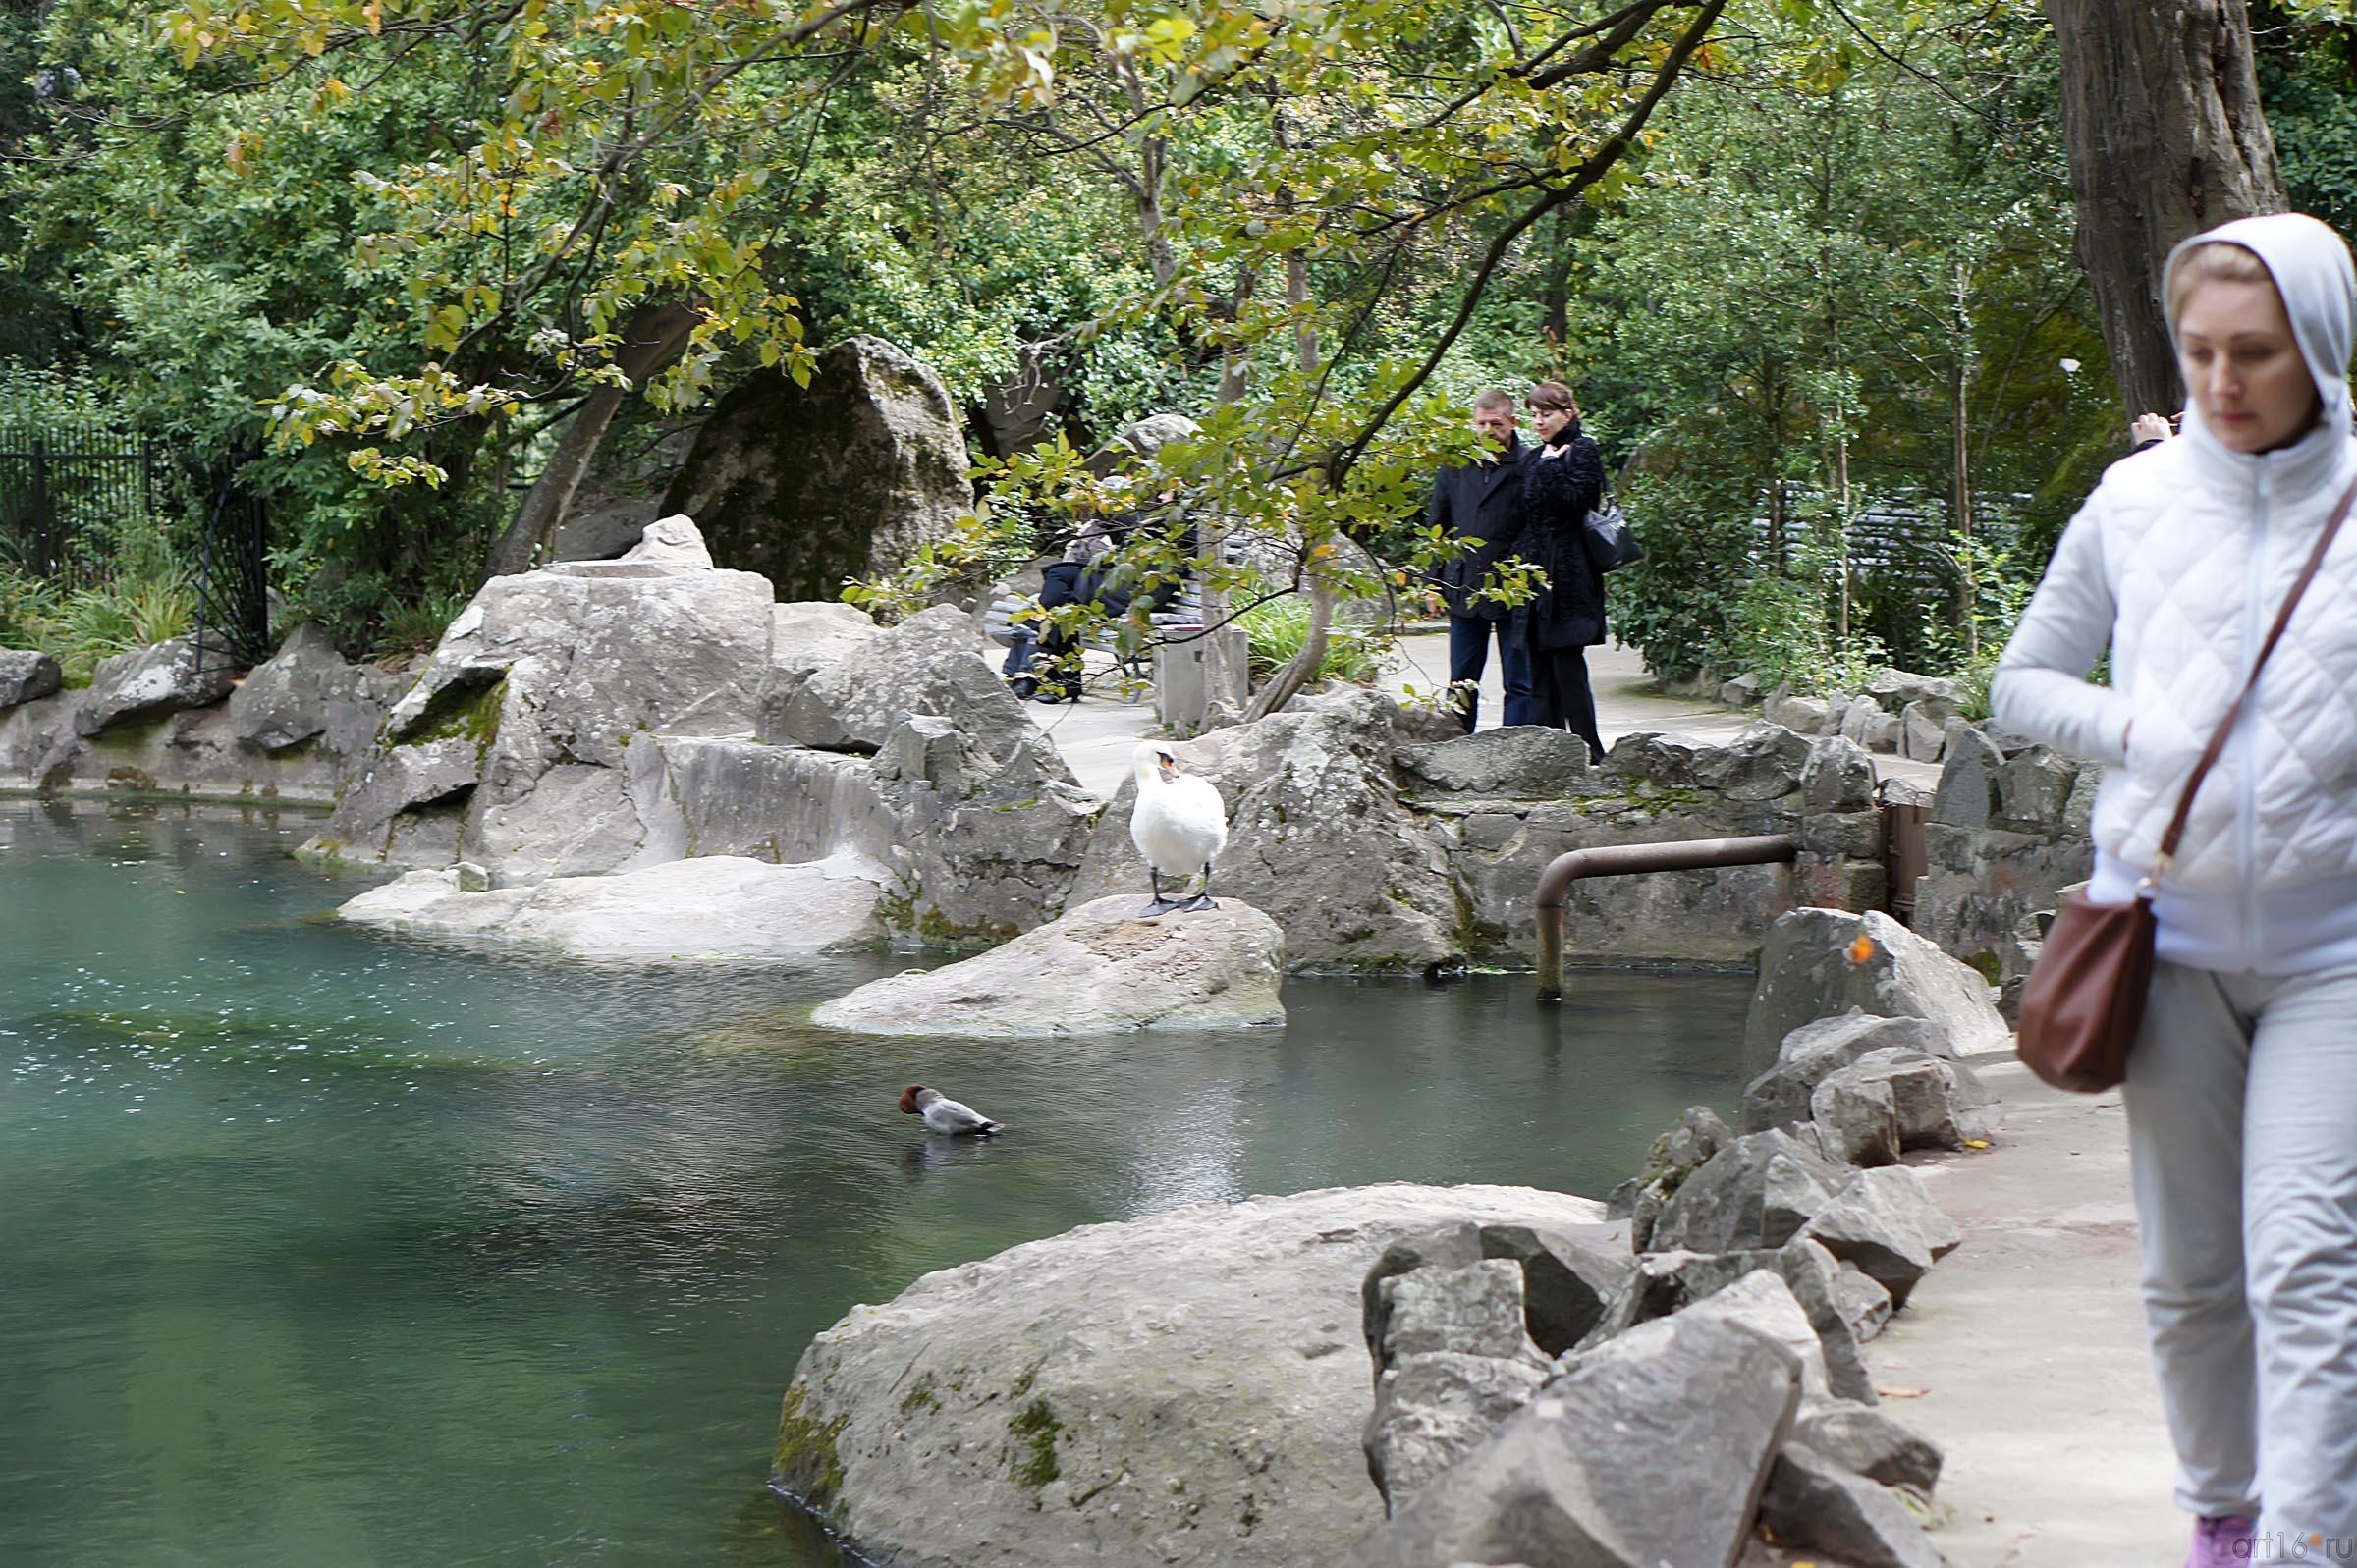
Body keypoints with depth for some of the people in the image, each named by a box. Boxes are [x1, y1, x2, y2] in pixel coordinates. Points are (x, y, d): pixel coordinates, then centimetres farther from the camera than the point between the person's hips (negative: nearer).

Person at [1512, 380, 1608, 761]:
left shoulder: (1583, 452, -3)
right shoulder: (1534, 459, 18)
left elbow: (1573, 502, -17)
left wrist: (1551, 466, -11)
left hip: (1568, 574, -8)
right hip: (1535, 572, 8)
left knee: (1566, 659, -10)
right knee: (1541, 663, 5)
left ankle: (1587, 747, -6)